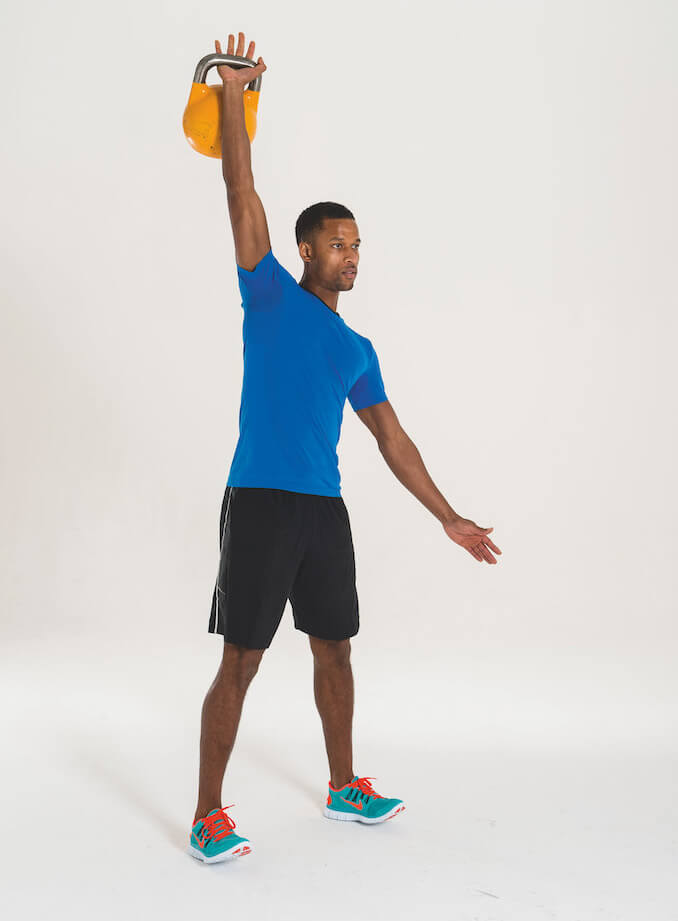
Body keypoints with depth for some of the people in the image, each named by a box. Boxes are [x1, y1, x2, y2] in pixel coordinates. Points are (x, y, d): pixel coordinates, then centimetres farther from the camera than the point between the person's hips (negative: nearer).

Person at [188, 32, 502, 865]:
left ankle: (343, 787, 31)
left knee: (334, 649, 14)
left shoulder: (357, 350, 16)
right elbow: (241, 195, -3)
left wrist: (448, 517, 15)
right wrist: (233, 97, -8)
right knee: (240, 662, -3)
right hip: (260, 501, -6)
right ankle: (208, 816, 8)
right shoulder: (271, 295, 4)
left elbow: (392, 438, 17)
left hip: (325, 509, 6)